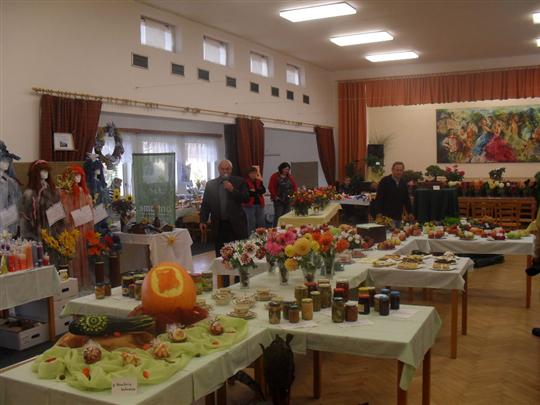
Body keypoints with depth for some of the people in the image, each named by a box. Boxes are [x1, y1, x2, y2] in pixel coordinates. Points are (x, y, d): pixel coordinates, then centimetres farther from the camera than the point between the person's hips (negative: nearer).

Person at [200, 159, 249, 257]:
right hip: (219, 225, 1)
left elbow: (246, 199, -4)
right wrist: (203, 221, 1)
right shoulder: (210, 184, 9)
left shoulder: (239, 182, 5)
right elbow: (205, 204, 10)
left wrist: (232, 190, -15)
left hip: (236, 225, -1)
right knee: (220, 255, 2)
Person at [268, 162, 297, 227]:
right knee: (278, 216, -7)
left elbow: (294, 186, 15)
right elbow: (271, 187, -6)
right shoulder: (275, 176, -1)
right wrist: (275, 196, -8)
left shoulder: (290, 177, 12)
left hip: (288, 200, 4)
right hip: (278, 200, -4)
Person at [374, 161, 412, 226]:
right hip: (386, 216, -6)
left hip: (399, 217, 6)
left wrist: (409, 213, 14)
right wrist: (379, 214, -18)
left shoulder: (403, 183, 11)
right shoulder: (384, 181, -7)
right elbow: (379, 198, -11)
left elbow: (406, 199, 19)